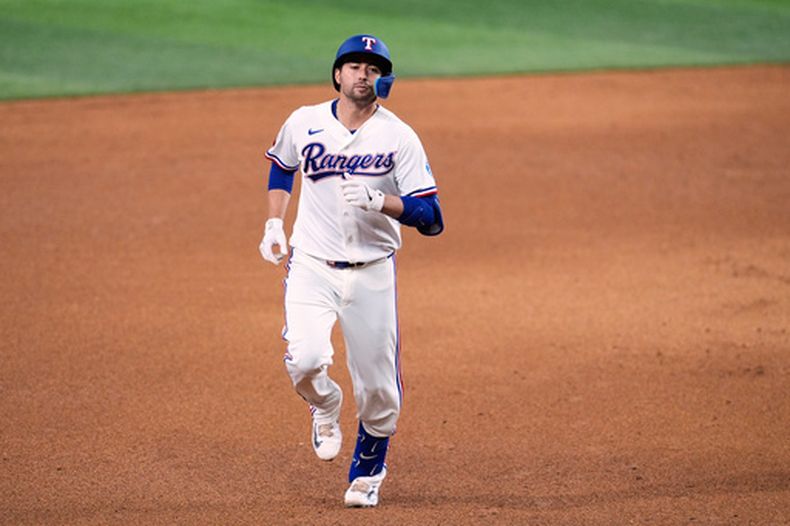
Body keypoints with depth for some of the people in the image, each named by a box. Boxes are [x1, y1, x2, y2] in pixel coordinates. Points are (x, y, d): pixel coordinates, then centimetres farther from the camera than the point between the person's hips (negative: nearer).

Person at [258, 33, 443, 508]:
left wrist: (379, 201, -28)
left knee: (379, 387, 2)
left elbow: (430, 218, -13)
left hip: (372, 272, 0)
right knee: (305, 359, -23)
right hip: (311, 267, 0)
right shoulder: (304, 123, -1)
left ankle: (368, 471, 30)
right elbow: (282, 165, 23)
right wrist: (274, 224, 12)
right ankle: (326, 408, 14)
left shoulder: (400, 138, -8)